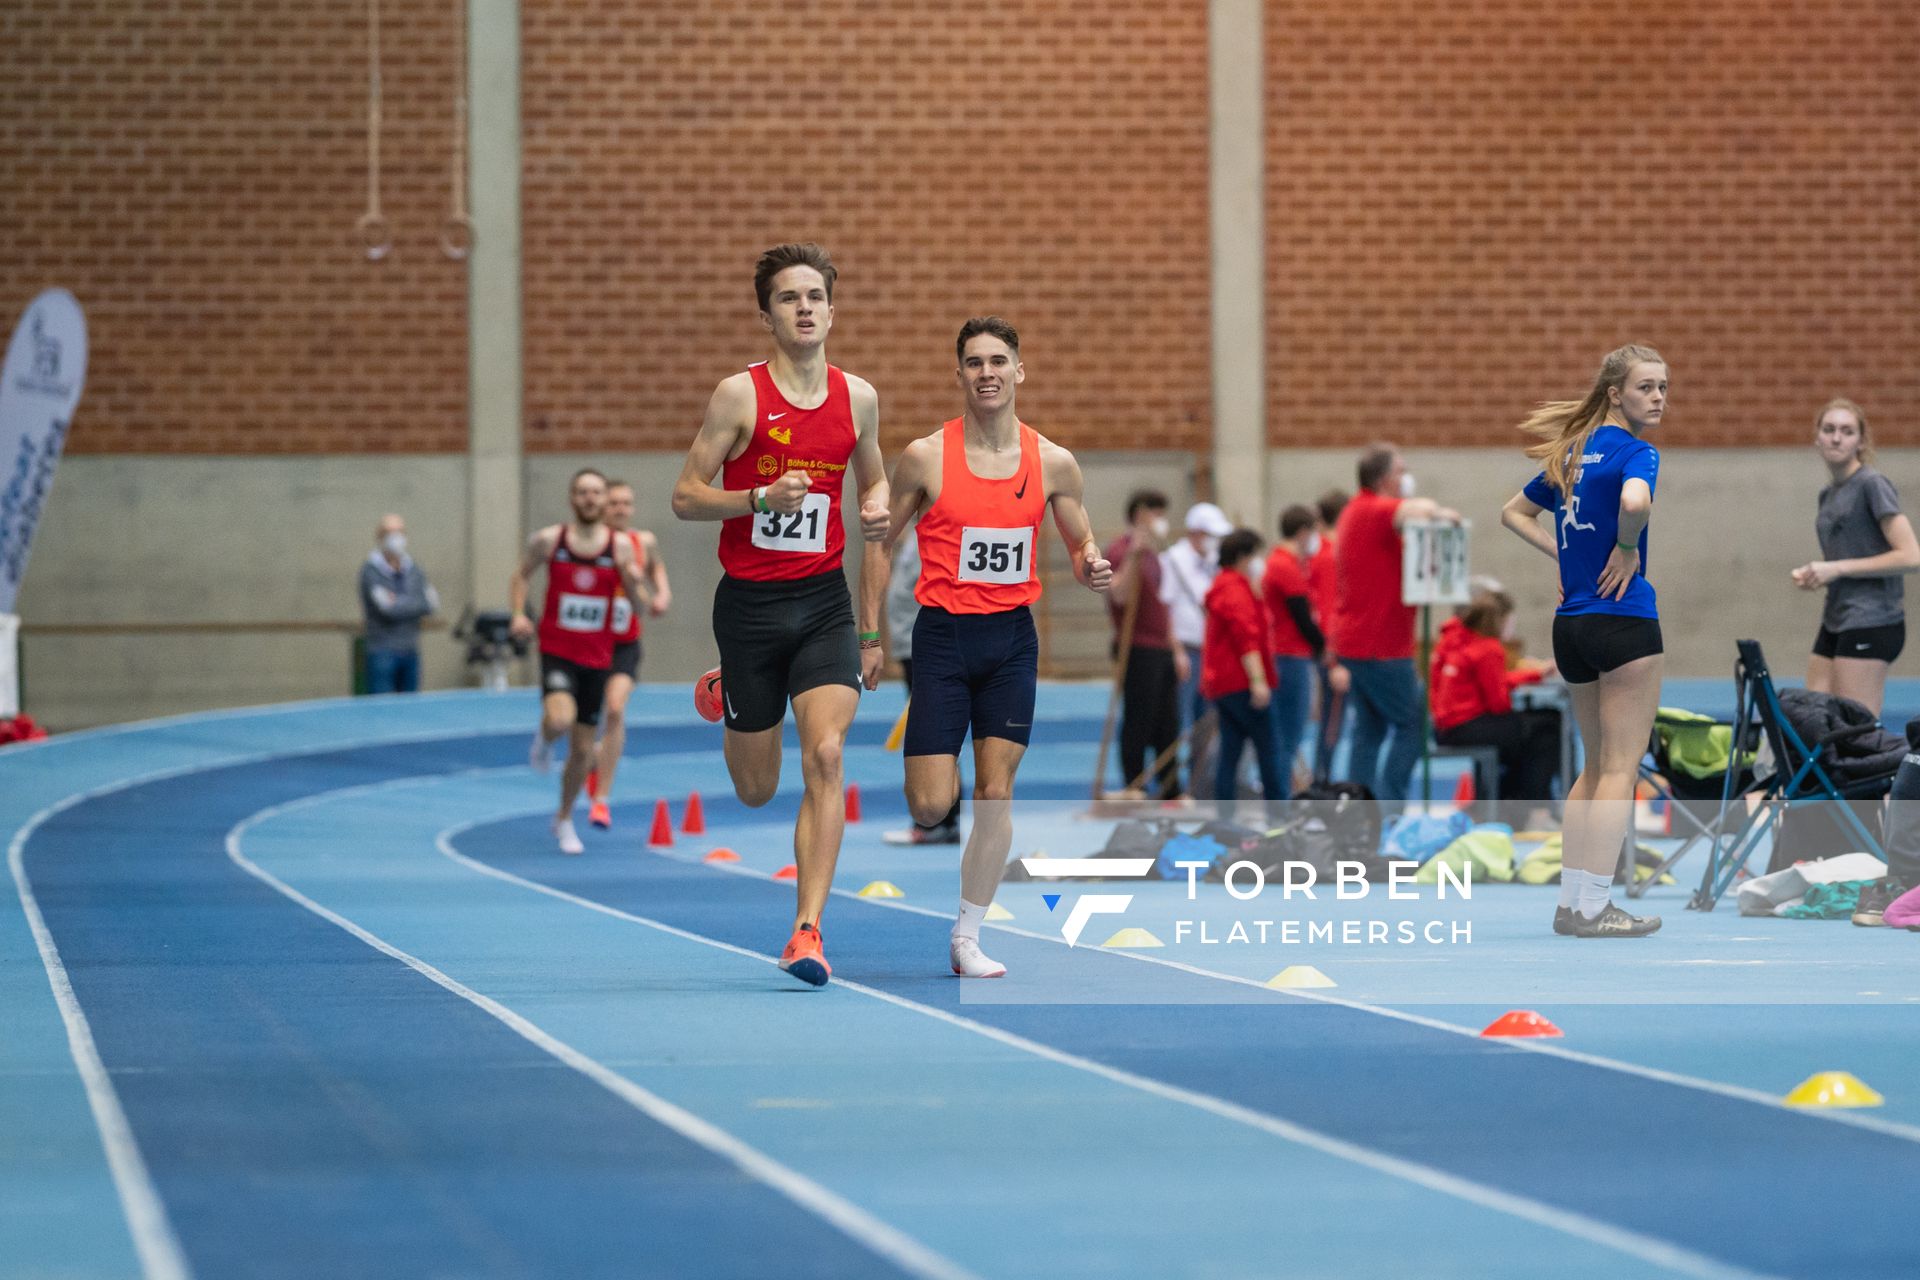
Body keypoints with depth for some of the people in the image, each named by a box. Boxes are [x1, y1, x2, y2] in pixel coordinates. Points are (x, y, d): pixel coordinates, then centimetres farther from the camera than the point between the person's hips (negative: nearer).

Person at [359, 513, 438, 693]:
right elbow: (388, 609, -16)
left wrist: (400, 604, -12)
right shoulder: (371, 570, -6)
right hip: (382, 652, -6)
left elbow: (434, 603, 1)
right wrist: (421, 604, -5)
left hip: (411, 651, 6)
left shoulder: (414, 571, 12)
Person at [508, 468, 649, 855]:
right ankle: (544, 737, 7)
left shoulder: (620, 546, -3)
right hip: (557, 649, -2)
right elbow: (521, 575, 11)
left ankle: (564, 820, 31)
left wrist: (635, 583, -23)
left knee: (583, 748, 9)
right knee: (561, 719, -31)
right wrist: (518, 613, -5)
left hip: (597, 656, 2)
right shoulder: (548, 540, -5)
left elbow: (637, 602, 0)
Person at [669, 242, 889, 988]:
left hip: (824, 603, 2)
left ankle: (808, 929, -18)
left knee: (826, 755, -19)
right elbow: (685, 496, -5)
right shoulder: (740, 394, -7)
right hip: (749, 603, -2)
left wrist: (879, 507, 0)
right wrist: (761, 497, -21)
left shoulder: (857, 397, 5)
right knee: (756, 791, 8)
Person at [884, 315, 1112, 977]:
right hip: (943, 632, -2)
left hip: (1012, 637, 2)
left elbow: (1081, 542, 13)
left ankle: (967, 936, 10)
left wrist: (1092, 567, -10)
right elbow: (880, 543, 4)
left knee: (996, 795, -1)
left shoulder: (1052, 463, 0)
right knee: (931, 805, -8)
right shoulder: (926, 456, -6)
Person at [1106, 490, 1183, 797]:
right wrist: (1134, 555, -34)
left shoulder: (1152, 553, 19)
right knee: (1137, 725, -4)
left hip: (1162, 652, 9)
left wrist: (1176, 649, 22)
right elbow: (1120, 594, -26)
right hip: (1137, 649, -9)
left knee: (1167, 726, 10)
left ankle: (1170, 793, 15)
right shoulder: (1120, 550, -9)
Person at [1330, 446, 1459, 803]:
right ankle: (1390, 808, -7)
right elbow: (1419, 510, -35)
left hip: (1355, 639, 10)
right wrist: (1442, 513, -14)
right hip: (1380, 643, -10)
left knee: (1370, 728, 12)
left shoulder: (1358, 510, 16)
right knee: (1411, 724, -4)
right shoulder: (1376, 510, -16)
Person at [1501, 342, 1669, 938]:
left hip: (1571, 622, 8)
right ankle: (1593, 909, -6)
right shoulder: (1635, 452, -11)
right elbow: (1634, 501, -35)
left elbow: (1514, 512, 24)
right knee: (1621, 769, -3)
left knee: (1597, 766, 17)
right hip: (1624, 620, -8)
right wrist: (1627, 548, -16)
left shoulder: (1571, 454, 13)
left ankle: (1571, 901, 16)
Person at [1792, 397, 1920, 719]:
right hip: (1835, 623, 8)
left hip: (1871, 623, -8)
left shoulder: (1872, 485, -8)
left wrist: (1837, 568, -15)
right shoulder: (1828, 495, 16)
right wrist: (1814, 575, 7)